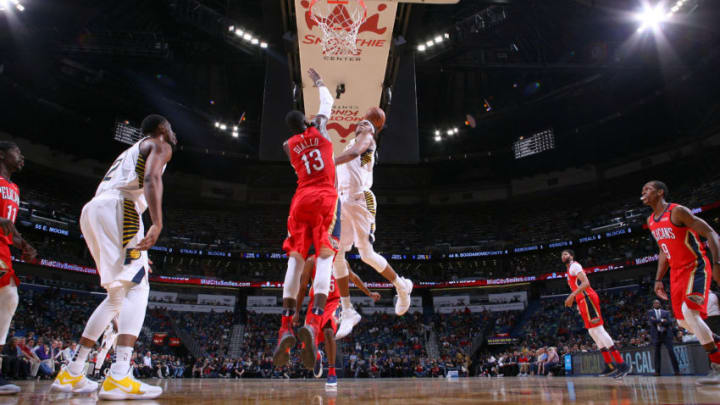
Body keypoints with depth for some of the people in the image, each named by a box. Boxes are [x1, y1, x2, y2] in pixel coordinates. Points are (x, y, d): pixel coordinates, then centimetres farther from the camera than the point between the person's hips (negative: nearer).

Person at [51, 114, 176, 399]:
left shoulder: (129, 152, 36)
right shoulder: (160, 146, 11)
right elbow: (152, 177, -12)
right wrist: (157, 223, -26)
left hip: (91, 211, 9)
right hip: (117, 208, -9)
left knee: (117, 295, 15)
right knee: (137, 287, -11)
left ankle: (71, 374, 17)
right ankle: (118, 378, -23)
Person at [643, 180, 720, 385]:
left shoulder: (677, 211, -14)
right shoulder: (651, 221, 12)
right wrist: (658, 279, 16)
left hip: (696, 267, -8)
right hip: (677, 272, 8)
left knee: (689, 311, -23)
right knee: (683, 321, 6)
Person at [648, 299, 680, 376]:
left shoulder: (666, 313, 11)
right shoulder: (650, 312, 10)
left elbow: (670, 322, -4)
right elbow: (651, 321, -7)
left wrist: (657, 322, -9)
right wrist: (661, 320, -10)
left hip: (666, 334, 0)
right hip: (656, 335, 0)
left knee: (671, 351, -7)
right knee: (657, 353, 2)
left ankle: (676, 370, -2)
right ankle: (657, 371, 5)